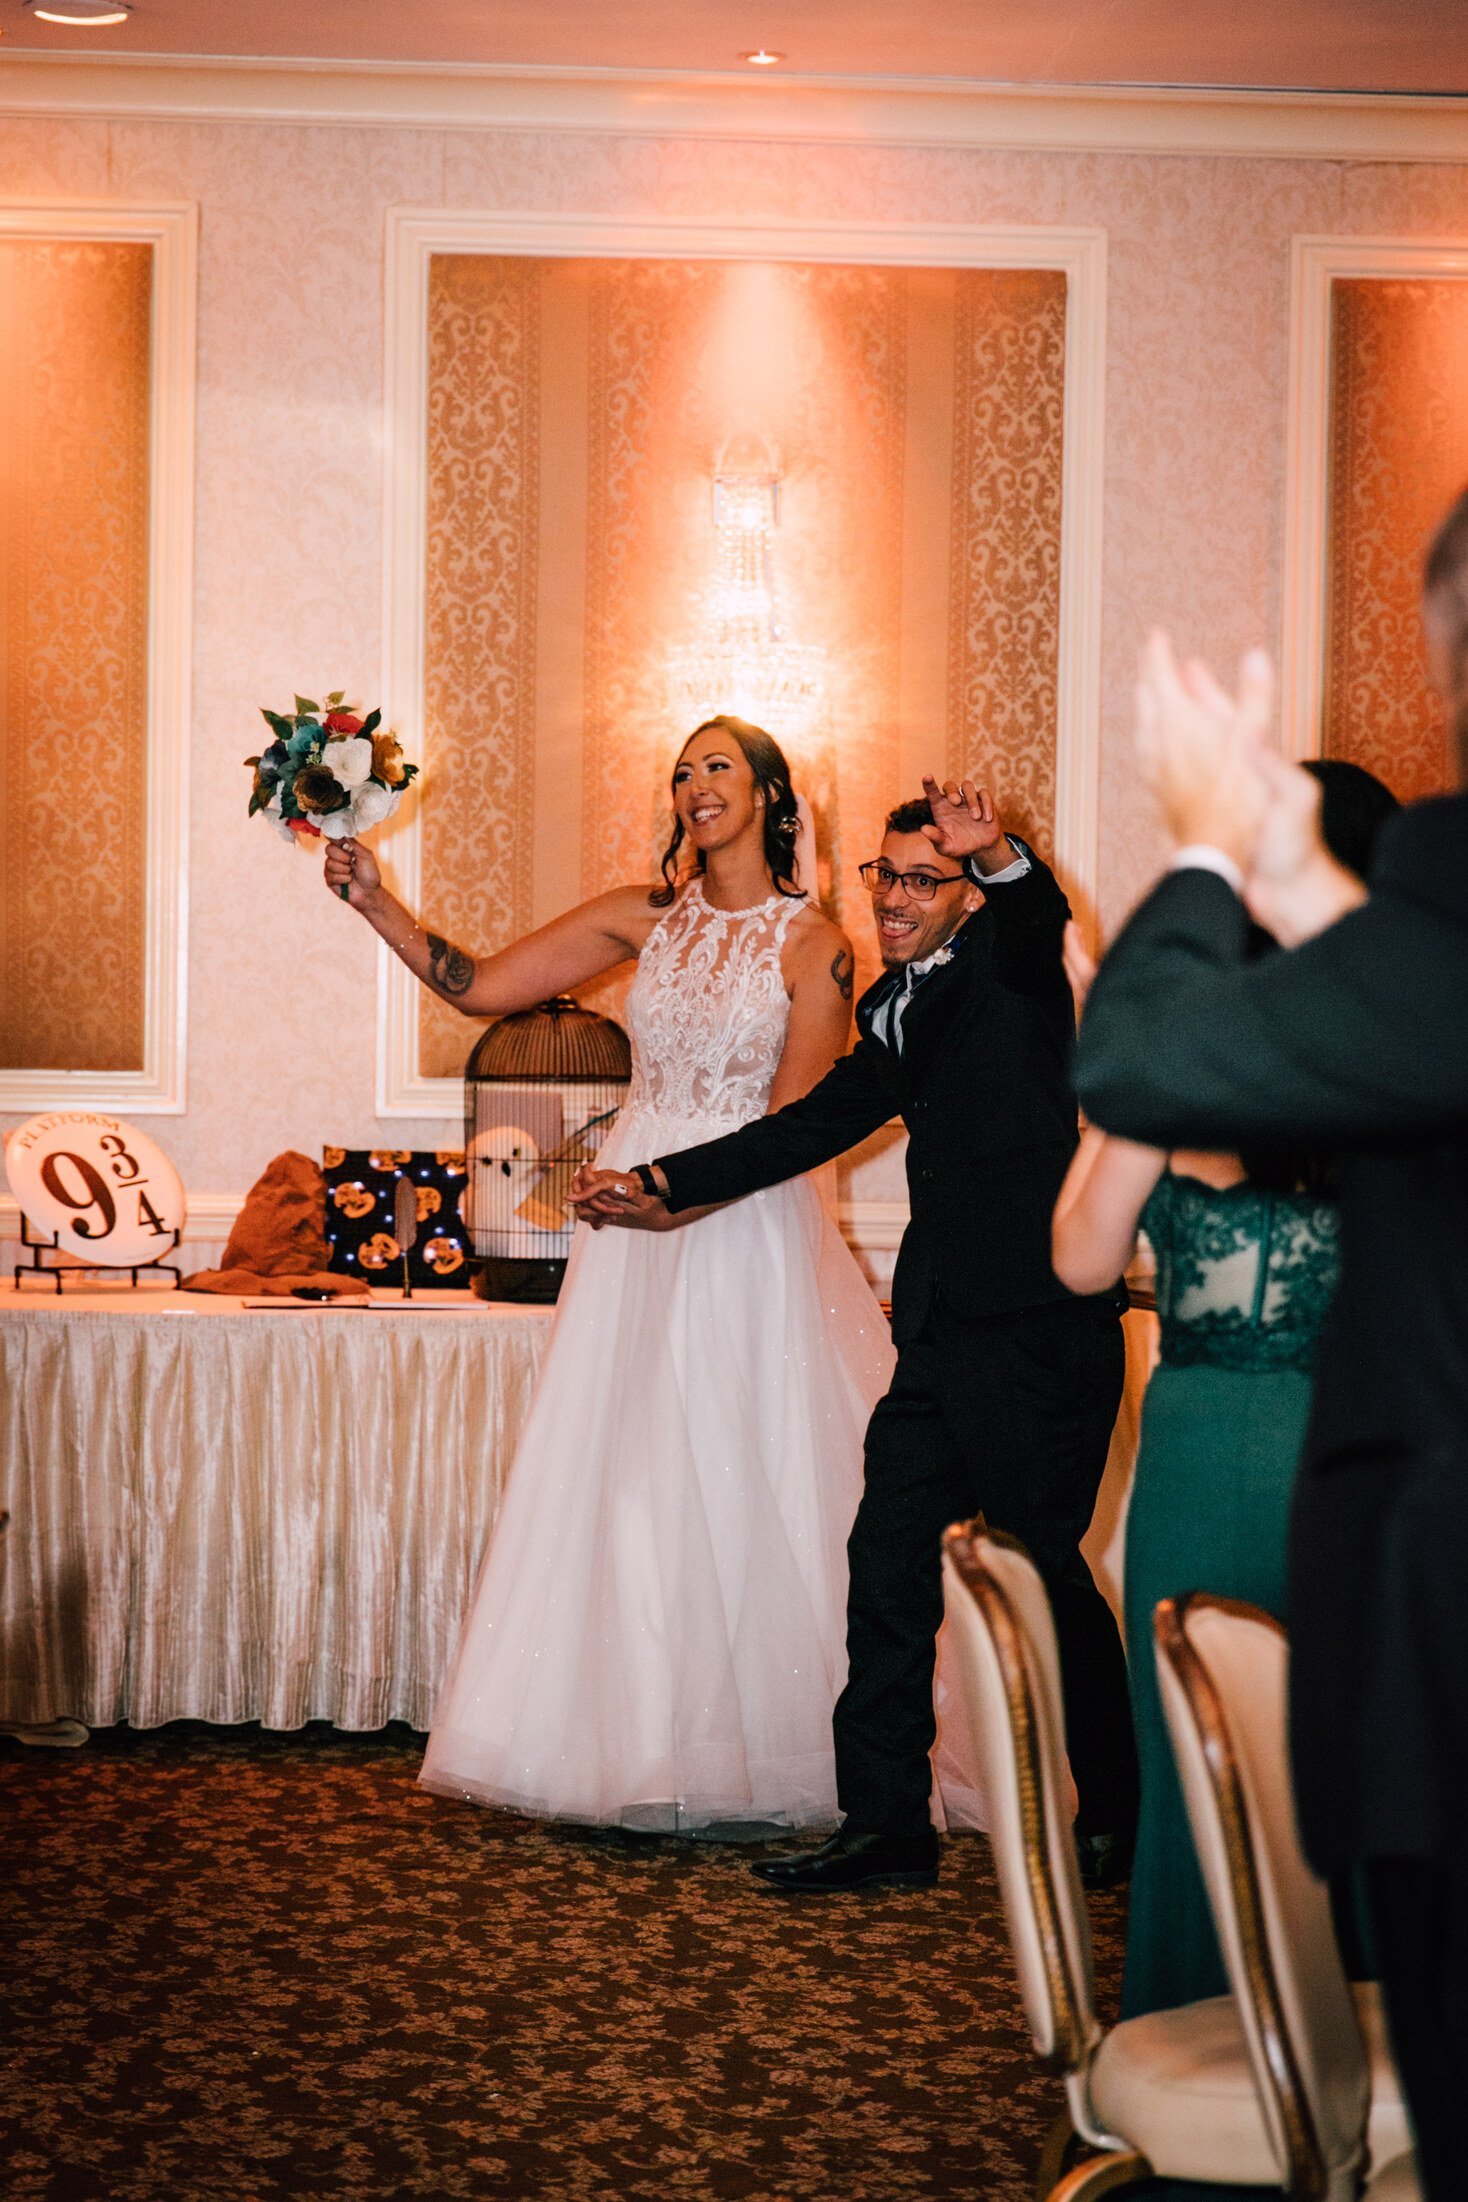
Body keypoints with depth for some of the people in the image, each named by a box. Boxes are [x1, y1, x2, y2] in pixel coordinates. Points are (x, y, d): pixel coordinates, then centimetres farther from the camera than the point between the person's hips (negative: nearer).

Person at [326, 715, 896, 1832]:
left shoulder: (812, 943, -3)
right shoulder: (644, 916, 9)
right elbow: (482, 987, 6)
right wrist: (377, 904, -3)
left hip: (748, 1227, -4)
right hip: (635, 1229, 4)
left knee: (746, 1478, -2)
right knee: (627, 1475, 3)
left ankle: (758, 1748, 9)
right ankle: (643, 1745, 10)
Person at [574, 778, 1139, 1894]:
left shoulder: (1008, 961, -2)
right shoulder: (895, 1012, 19)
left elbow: (1039, 914, -25)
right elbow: (817, 1125, 21)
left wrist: (999, 854, -49)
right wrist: (661, 1183, 15)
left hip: (1041, 1319, -8)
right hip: (945, 1325, 8)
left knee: (1040, 1567, 0)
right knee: (889, 1557, 6)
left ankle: (1118, 1820, 18)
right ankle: (886, 1823, 14)